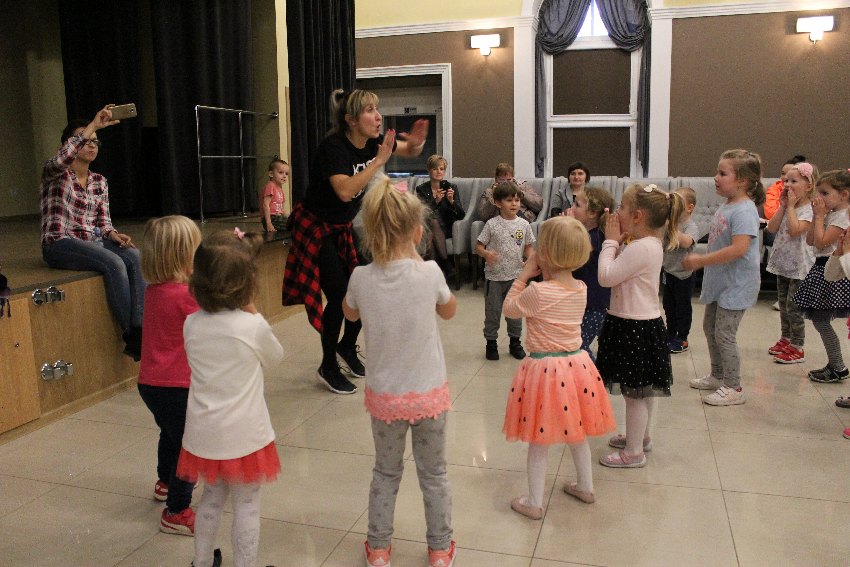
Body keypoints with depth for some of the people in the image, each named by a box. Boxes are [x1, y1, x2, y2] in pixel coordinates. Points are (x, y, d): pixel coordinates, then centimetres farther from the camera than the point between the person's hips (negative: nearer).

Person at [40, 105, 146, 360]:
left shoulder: (100, 181, 15)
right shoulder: (55, 174, -2)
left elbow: (103, 221, 13)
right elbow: (62, 158, -28)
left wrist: (113, 234, -11)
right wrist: (94, 125, -29)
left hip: (93, 242, 5)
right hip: (60, 244, -5)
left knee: (135, 257, -26)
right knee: (113, 263, -33)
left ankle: (141, 330, -33)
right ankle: (130, 337, -27)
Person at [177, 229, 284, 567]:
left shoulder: (192, 325, -6)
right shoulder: (253, 326, -19)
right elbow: (274, 359, 1)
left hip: (204, 434, 5)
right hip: (243, 434, -5)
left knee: (212, 496, 24)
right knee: (246, 505, 11)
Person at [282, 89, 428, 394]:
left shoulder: (374, 140, -6)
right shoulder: (333, 146, -26)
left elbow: (410, 151, 10)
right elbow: (345, 191, -40)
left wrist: (417, 142, -14)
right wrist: (380, 160, -35)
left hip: (343, 227, 7)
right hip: (316, 228, -7)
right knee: (340, 297, -8)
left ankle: (347, 346, 29)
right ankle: (328, 368, 11)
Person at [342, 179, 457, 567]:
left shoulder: (361, 278, -15)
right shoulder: (429, 273, -18)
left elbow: (350, 313, 8)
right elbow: (449, 311, 3)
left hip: (384, 396, 1)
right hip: (429, 393, -1)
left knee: (385, 472, 23)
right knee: (433, 474, 19)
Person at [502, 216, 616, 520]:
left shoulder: (538, 292, -22)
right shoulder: (581, 289, -3)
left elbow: (509, 308, -5)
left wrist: (524, 274, -2)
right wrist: (542, 273, 4)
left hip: (545, 368, -6)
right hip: (577, 364, 6)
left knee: (539, 440, 7)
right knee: (577, 432, 24)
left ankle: (534, 503, 19)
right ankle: (585, 487, 40)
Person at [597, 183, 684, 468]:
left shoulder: (640, 248, -23)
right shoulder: (650, 244, 9)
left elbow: (606, 276, -24)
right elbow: (616, 272, 12)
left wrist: (611, 241, -14)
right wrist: (616, 242, 2)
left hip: (634, 327, -10)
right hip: (643, 323, 10)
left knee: (635, 391, 1)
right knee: (644, 388, 23)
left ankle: (633, 452, 13)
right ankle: (642, 436, 40)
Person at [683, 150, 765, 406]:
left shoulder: (744, 210, -22)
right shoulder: (725, 206, 7)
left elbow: (738, 249, -31)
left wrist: (701, 260, -26)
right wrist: (702, 260, 7)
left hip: (736, 284, -10)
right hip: (719, 280, 10)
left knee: (724, 334, -4)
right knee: (710, 328, 19)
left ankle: (733, 388, 9)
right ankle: (718, 376, 35)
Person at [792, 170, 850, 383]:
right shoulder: (829, 214, 13)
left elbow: (821, 242, -22)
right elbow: (810, 240, 12)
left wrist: (820, 216, -14)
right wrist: (817, 216, 6)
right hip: (822, 269, 10)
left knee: (821, 320, -5)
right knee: (818, 319, 13)